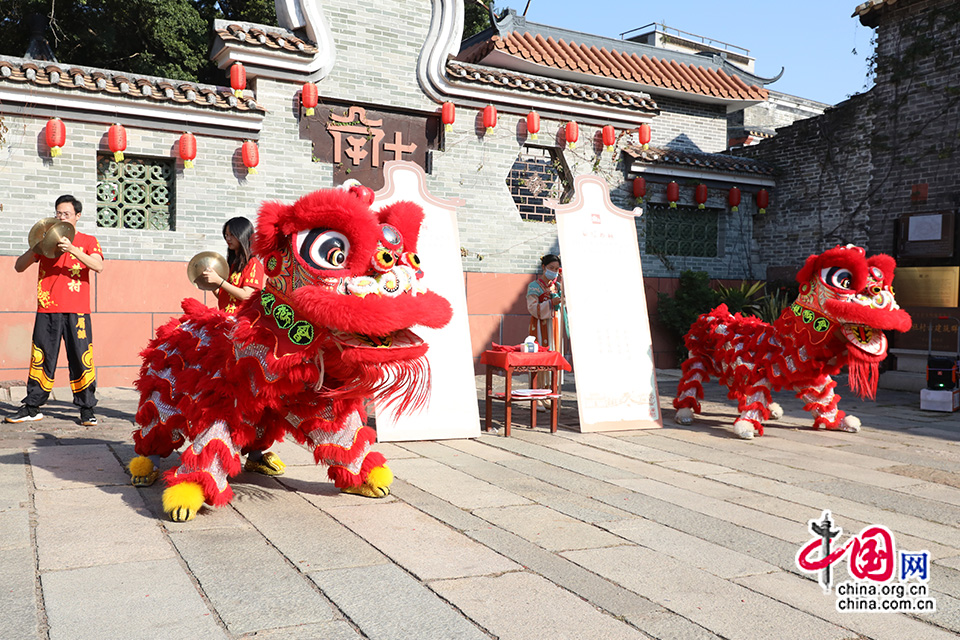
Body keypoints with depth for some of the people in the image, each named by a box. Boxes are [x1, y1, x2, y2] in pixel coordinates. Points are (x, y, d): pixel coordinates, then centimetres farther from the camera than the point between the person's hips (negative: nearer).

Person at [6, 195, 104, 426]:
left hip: (76, 311, -3)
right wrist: (34, 249, -7)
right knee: (40, 359, 5)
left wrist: (72, 249, -23)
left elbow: (98, 266, -10)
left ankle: (87, 409, 4)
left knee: (81, 359, -3)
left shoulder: (87, 241, 8)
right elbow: (19, 267, 12)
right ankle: (32, 407, 14)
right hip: (47, 311, 3)